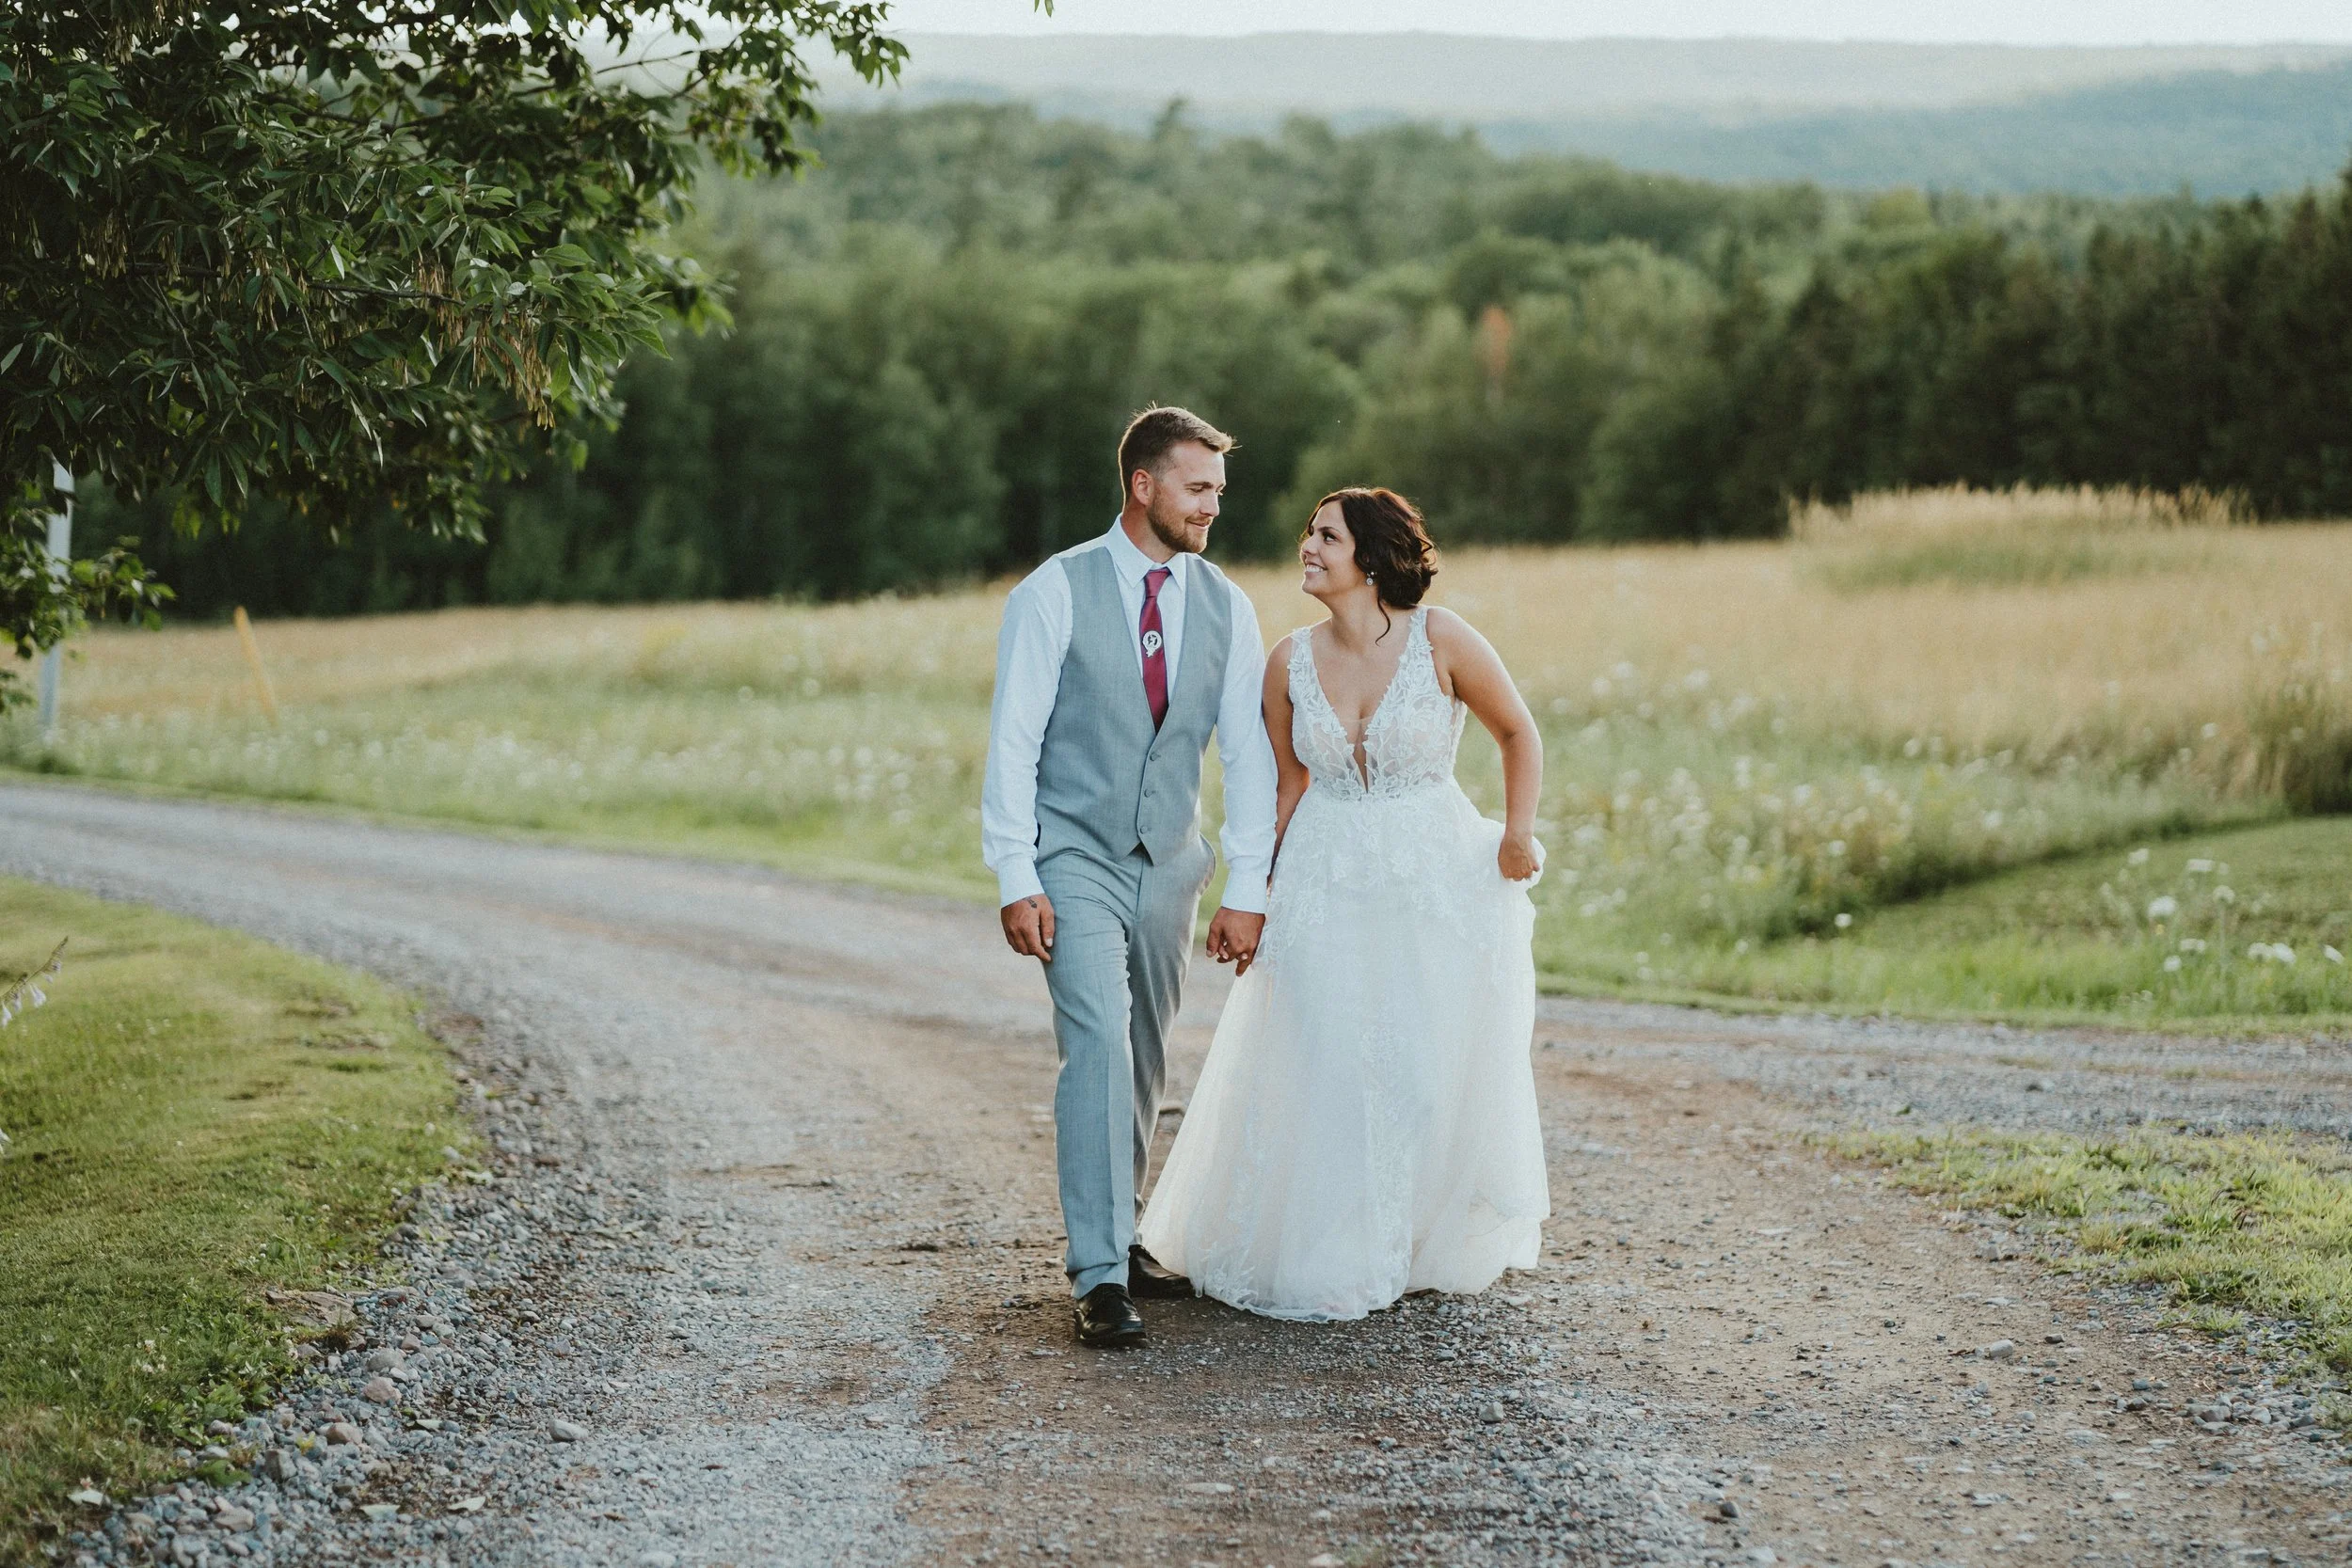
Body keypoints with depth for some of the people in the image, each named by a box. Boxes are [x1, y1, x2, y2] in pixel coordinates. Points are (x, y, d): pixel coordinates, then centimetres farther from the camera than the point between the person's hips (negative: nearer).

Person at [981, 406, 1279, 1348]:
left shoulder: (1226, 608, 4)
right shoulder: (1055, 594, -8)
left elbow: (1248, 755, 6)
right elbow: (1013, 742, -9)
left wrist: (1246, 891, 1)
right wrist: (1015, 880, -15)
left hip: (1168, 867, 5)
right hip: (1074, 860, -5)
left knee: (1143, 1064, 11)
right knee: (1099, 1048, -16)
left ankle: (1113, 1239, 26)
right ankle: (1100, 1278, -17)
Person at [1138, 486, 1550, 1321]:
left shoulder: (1440, 640, -11)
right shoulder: (1291, 663, -2)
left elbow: (1518, 731, 2)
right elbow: (1290, 785, 9)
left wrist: (1518, 833, -9)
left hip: (1435, 881, -2)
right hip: (1326, 879, 2)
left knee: (1435, 1072, 5)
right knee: (1322, 1074, 1)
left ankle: (1433, 1247, 26)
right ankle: (1325, 1253, 18)